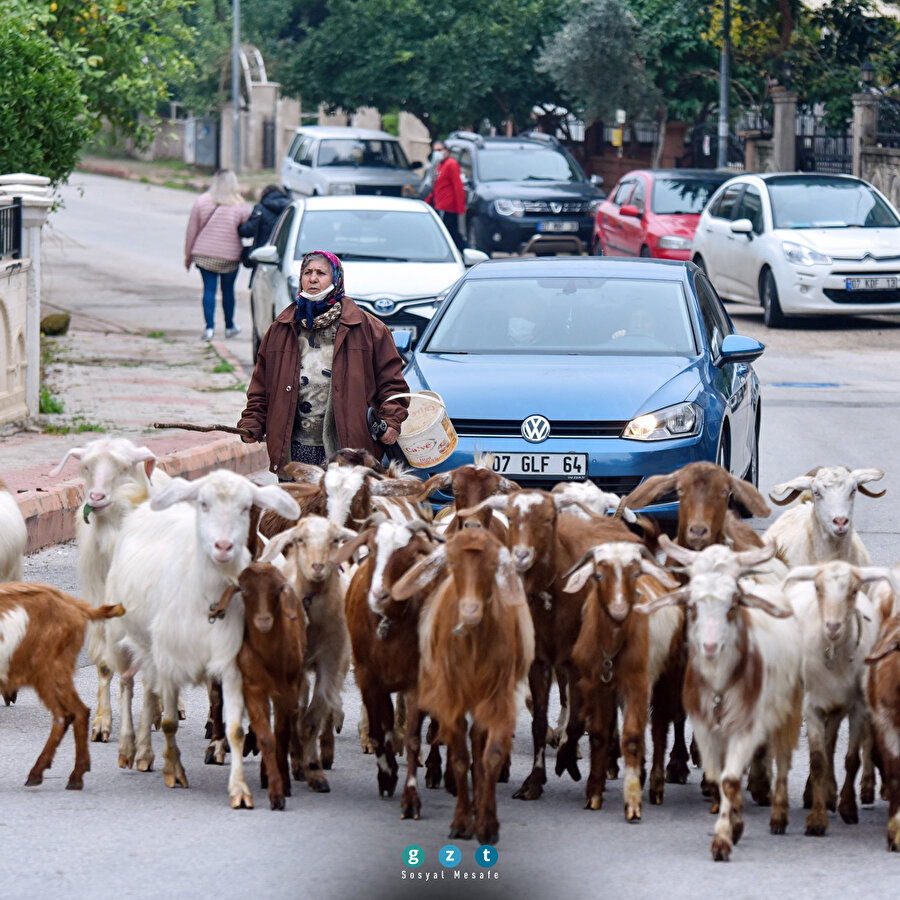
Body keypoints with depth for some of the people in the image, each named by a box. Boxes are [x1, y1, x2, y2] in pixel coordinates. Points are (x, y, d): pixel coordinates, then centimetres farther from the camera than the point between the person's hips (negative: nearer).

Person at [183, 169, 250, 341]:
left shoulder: (201, 202, -3)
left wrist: (188, 255, 10)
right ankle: (229, 327, 26)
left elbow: (191, 231, 2)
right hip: (230, 256, -1)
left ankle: (209, 327, -7)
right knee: (228, 290, 13)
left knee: (209, 289, 3)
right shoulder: (239, 207, -7)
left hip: (204, 255, 1)